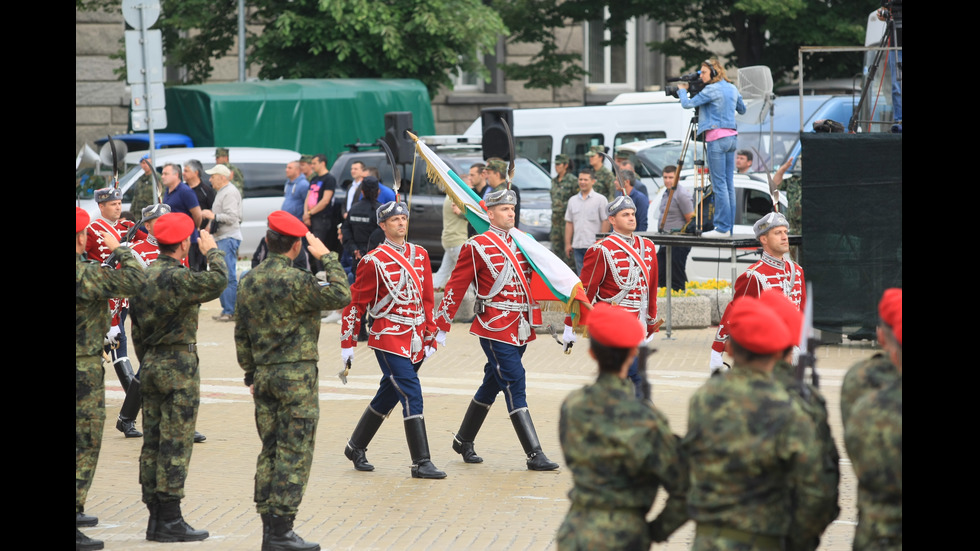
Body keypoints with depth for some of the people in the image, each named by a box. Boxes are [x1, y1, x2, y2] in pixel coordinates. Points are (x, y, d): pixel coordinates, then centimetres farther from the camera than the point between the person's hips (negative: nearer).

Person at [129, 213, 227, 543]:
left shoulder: (144, 276, 9)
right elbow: (217, 281, -31)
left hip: (151, 365, 9)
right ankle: (170, 522, -5)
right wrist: (212, 251, -13)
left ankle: (155, 518, 14)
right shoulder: (176, 278, -17)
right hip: (179, 367, -9)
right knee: (176, 444, -5)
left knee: (153, 444, 9)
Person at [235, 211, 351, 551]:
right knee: (294, 453, -4)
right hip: (297, 375, -7)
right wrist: (327, 258, -3)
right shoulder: (296, 281, -16)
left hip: (264, 374, 7)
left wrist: (251, 374, 21)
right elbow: (341, 296, -12)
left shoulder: (249, 281, 7)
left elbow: (241, 334, 13)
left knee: (270, 451, 11)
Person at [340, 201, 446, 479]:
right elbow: (356, 302, -3)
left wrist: (430, 336, 12)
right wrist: (348, 343, -3)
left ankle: (356, 448, 32)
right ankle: (421, 462, -11)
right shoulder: (374, 261, -7)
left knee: (388, 395, 16)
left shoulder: (420, 255, 10)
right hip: (389, 339, -7)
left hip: (415, 340, 7)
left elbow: (427, 299, 15)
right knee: (412, 395, -13)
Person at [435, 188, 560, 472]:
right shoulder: (477, 246, -6)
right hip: (496, 328, -7)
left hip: (519, 329, 7)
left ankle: (463, 441, 33)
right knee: (515, 386, -11)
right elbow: (456, 287, -5)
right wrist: (441, 326, -5)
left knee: (492, 384, 17)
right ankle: (535, 454, -12)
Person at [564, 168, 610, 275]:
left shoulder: (600, 199, 0)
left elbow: (606, 222, -4)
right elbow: (569, 223, 16)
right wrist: (568, 244, 10)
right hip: (577, 246, 5)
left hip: (594, 245, -5)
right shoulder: (573, 200, 15)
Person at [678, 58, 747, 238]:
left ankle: (723, 228, -10)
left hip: (716, 138, -8)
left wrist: (682, 90, 10)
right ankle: (729, 227, 9)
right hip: (731, 136, 8)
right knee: (729, 184, 8)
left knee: (719, 184, -8)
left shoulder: (711, 90, -11)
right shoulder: (732, 89, 13)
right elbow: (742, 109, 27)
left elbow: (688, 104, -8)